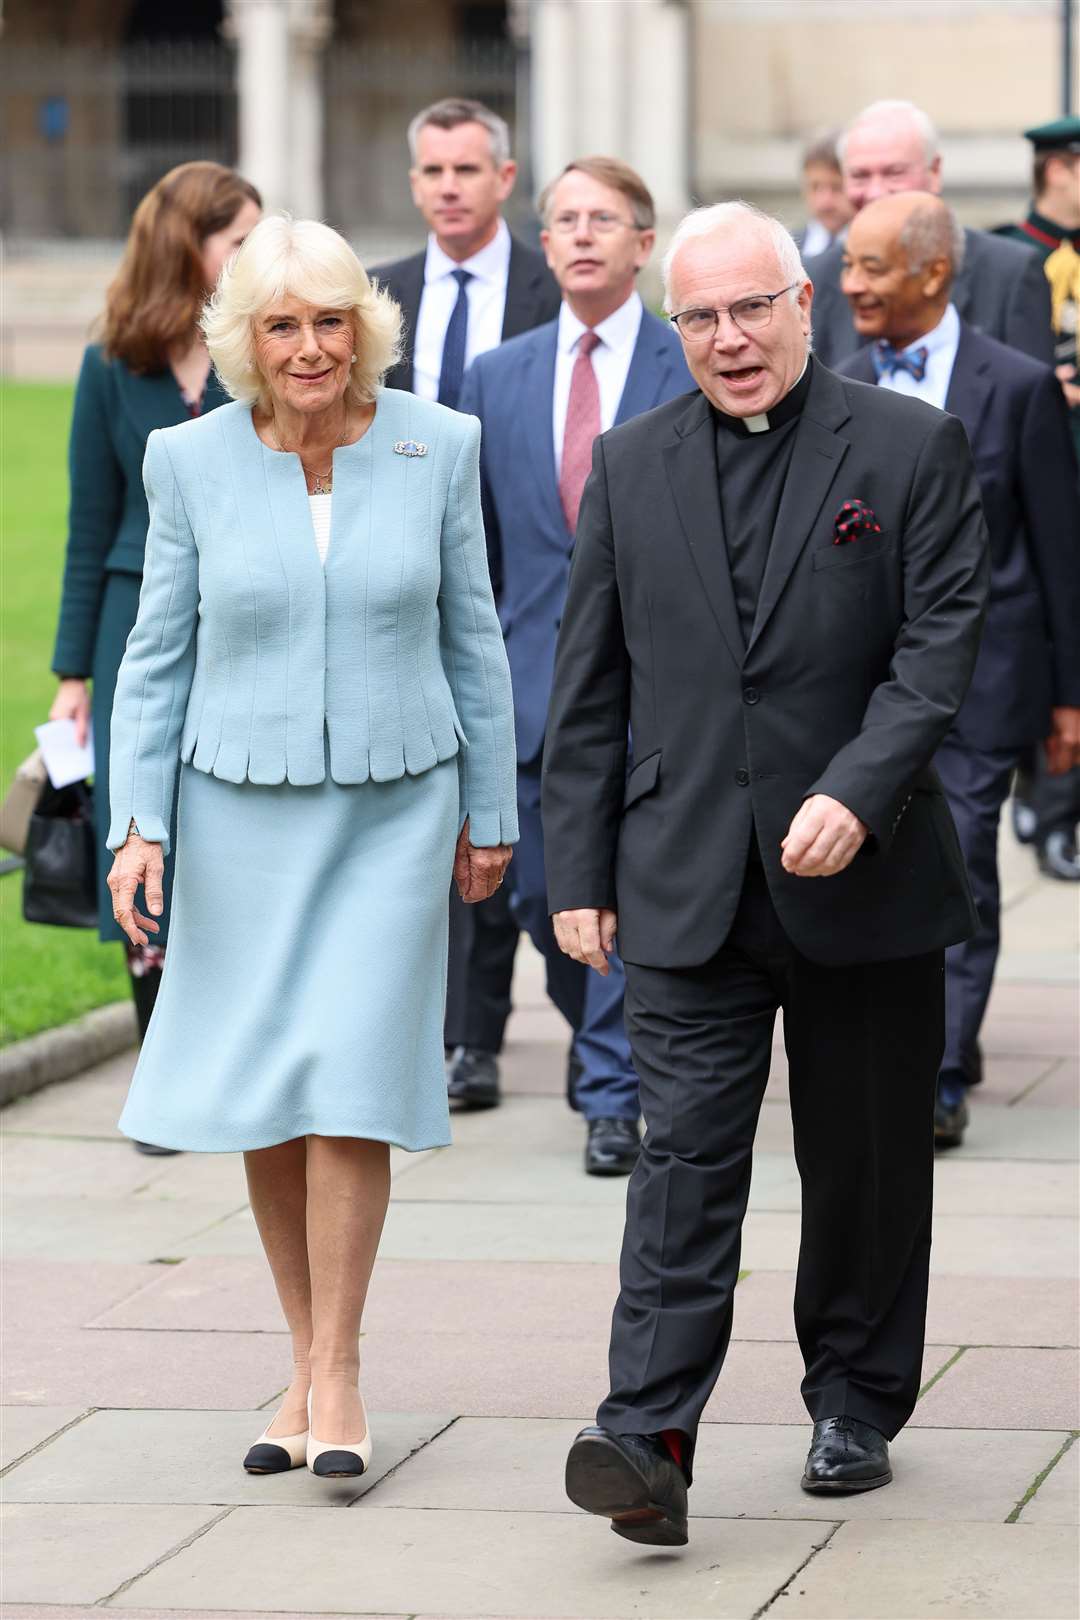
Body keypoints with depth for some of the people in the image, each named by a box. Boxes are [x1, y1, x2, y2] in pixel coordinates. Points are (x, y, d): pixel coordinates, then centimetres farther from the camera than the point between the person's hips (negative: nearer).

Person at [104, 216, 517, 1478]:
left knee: (350, 1083, -10)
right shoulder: (191, 461, -3)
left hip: (393, 807, -1)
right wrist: (139, 824, -4)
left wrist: (489, 811, 8)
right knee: (259, 1098, 6)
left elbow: (470, 638, 5)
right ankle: (305, 1364, 20)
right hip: (243, 806, 1)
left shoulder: (436, 447, -3)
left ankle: (336, 1376, -1)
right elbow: (158, 654, 3)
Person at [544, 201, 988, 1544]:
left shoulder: (912, 449, -1)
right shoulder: (630, 466, 7)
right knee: (685, 1151, -8)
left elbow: (941, 641, -8)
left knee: (865, 1162, 9)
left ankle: (856, 1406, 26)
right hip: (689, 881, 1)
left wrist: (857, 792, -20)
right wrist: (578, 872, 5)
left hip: (862, 876, -1)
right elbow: (588, 690, 9)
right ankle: (648, 1439, -15)